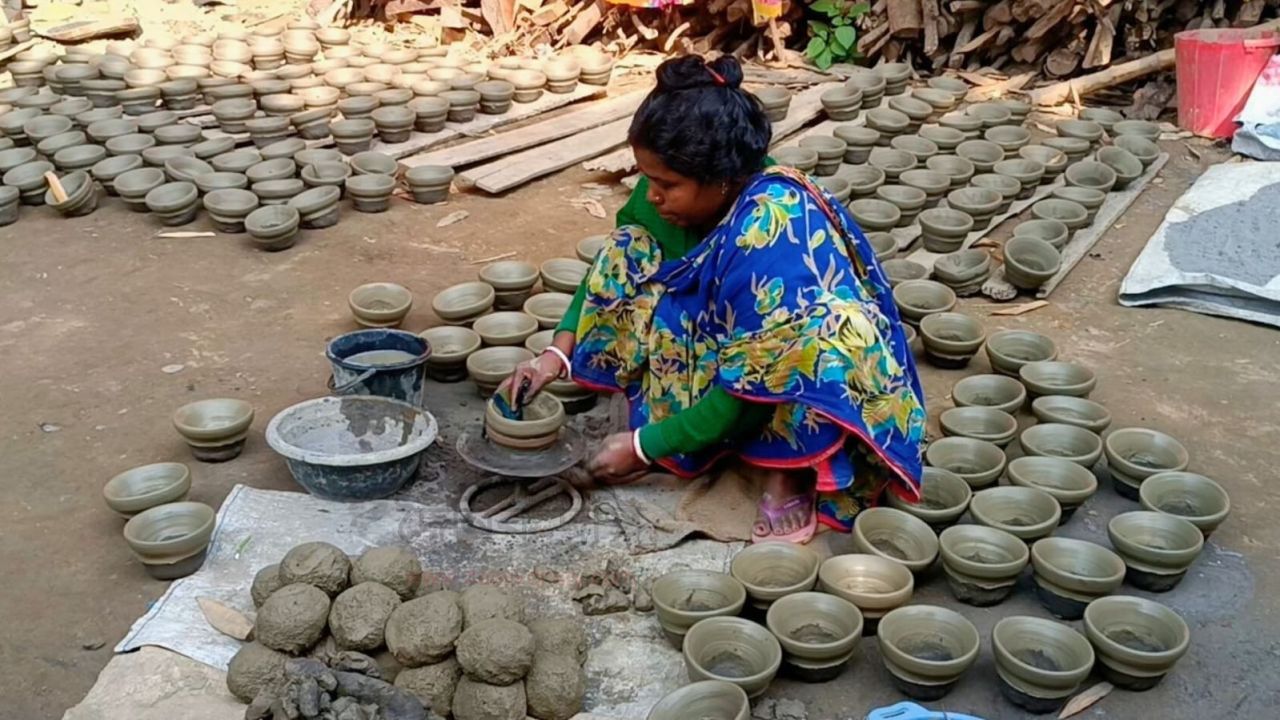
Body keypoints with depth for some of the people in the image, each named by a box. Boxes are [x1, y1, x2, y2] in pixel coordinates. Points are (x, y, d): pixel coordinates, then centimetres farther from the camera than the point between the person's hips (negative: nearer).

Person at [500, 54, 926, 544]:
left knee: (832, 330, -40)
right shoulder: (674, 191, -15)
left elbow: (750, 388, -30)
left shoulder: (772, 234, -35)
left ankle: (789, 472, -17)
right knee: (630, 256, -10)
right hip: (720, 343, 7)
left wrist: (644, 445, -22)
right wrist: (558, 353, -11)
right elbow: (618, 264, 3)